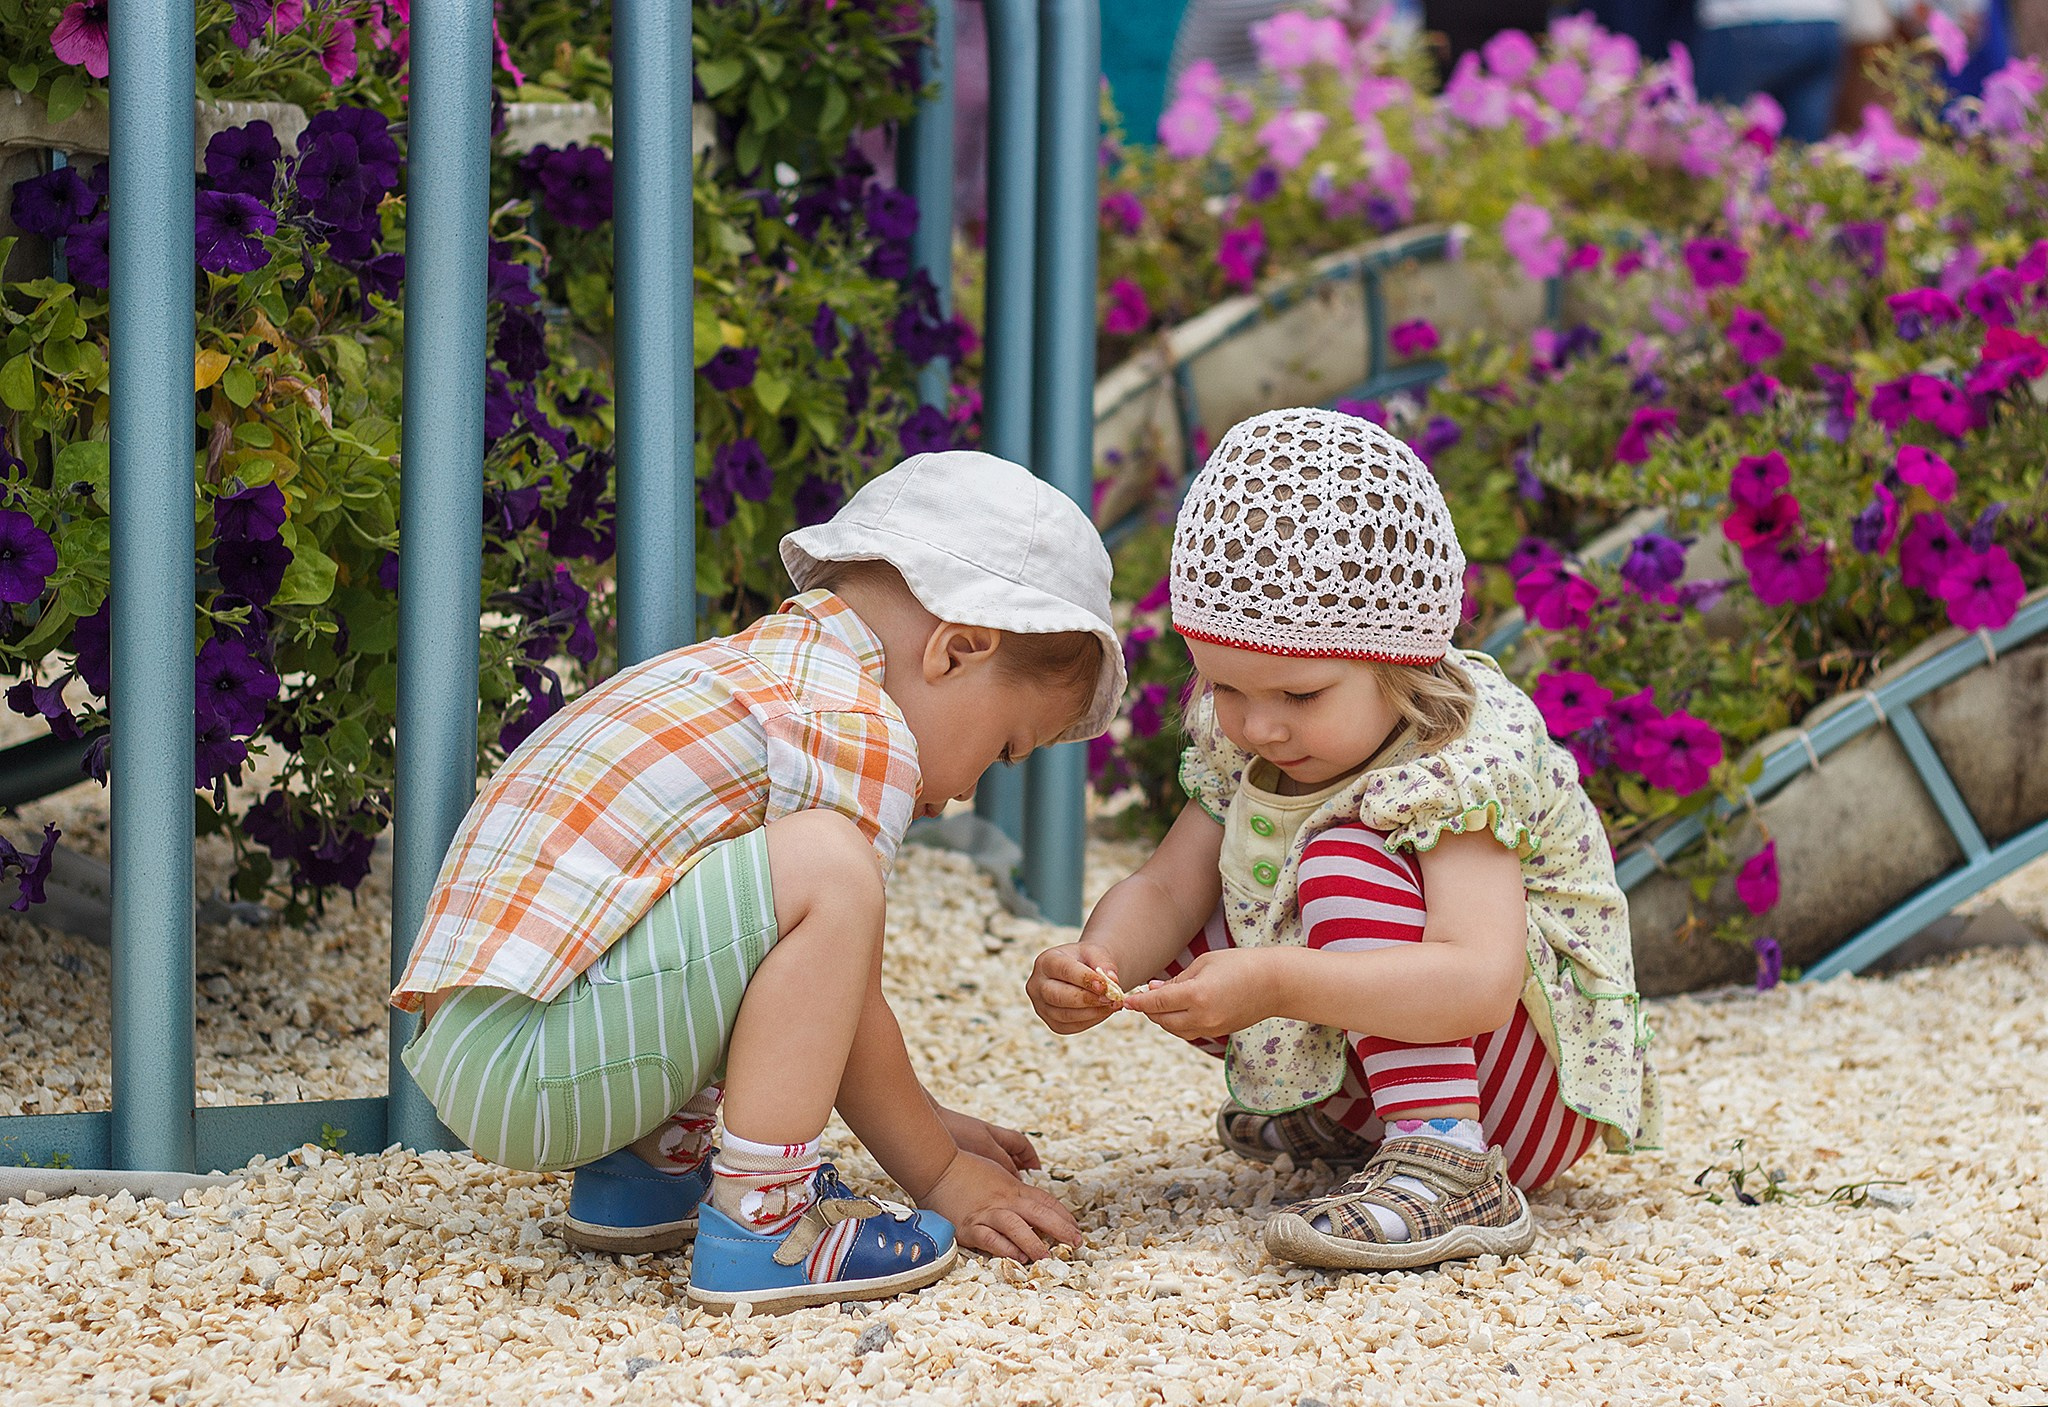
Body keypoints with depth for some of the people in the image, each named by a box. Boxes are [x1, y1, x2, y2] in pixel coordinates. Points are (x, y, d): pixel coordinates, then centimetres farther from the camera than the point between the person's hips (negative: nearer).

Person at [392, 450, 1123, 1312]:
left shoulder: (747, 666, 24)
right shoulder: (862, 729, -8)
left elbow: (808, 999, 34)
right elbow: (842, 1011, -3)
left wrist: (923, 1126, 34)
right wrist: (941, 1176, 8)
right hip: (531, 1068, -10)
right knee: (825, 868, -19)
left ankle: (653, 1162, 17)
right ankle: (759, 1220, -17)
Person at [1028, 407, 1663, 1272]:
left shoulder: (1456, 763, -28)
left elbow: (1480, 984, -42)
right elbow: (1166, 889, -4)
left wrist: (1274, 985, -51)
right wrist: (1099, 961, -28)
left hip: (1537, 1100, -8)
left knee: (1343, 860, -30)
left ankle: (1449, 1171, -38)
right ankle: (1340, 1118, 6)